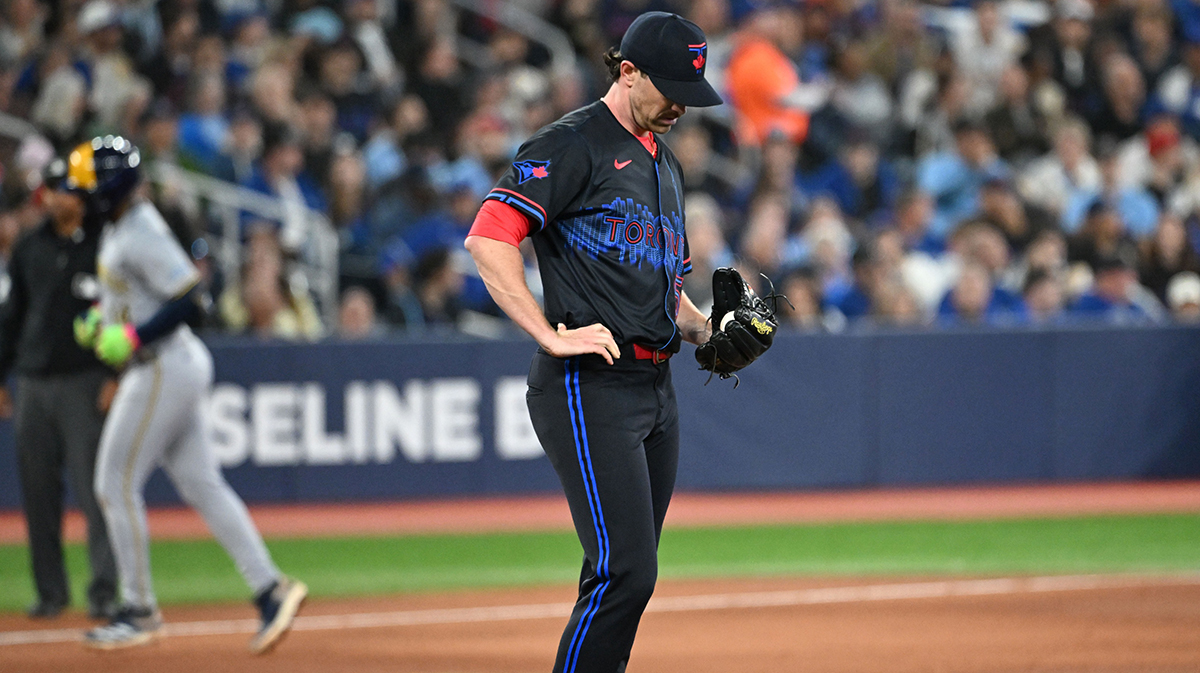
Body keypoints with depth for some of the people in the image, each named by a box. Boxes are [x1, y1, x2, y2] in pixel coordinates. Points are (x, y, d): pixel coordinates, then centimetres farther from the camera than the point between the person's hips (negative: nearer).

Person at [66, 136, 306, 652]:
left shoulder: (142, 236, -20)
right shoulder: (118, 227, 11)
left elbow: (189, 299, -24)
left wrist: (131, 337, -23)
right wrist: (100, 320, 11)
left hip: (164, 369, -10)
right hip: (175, 368, 10)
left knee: (116, 484, -3)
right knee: (201, 484, 8)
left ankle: (139, 610, 5)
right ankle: (269, 587, 5)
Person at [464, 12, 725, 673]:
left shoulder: (666, 165, 22)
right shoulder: (573, 146, -7)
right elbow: (488, 238, -18)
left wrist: (709, 330, 11)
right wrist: (552, 336, -22)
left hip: (656, 388, 9)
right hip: (590, 388, -9)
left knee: (626, 574, 9)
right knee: (625, 570, -16)